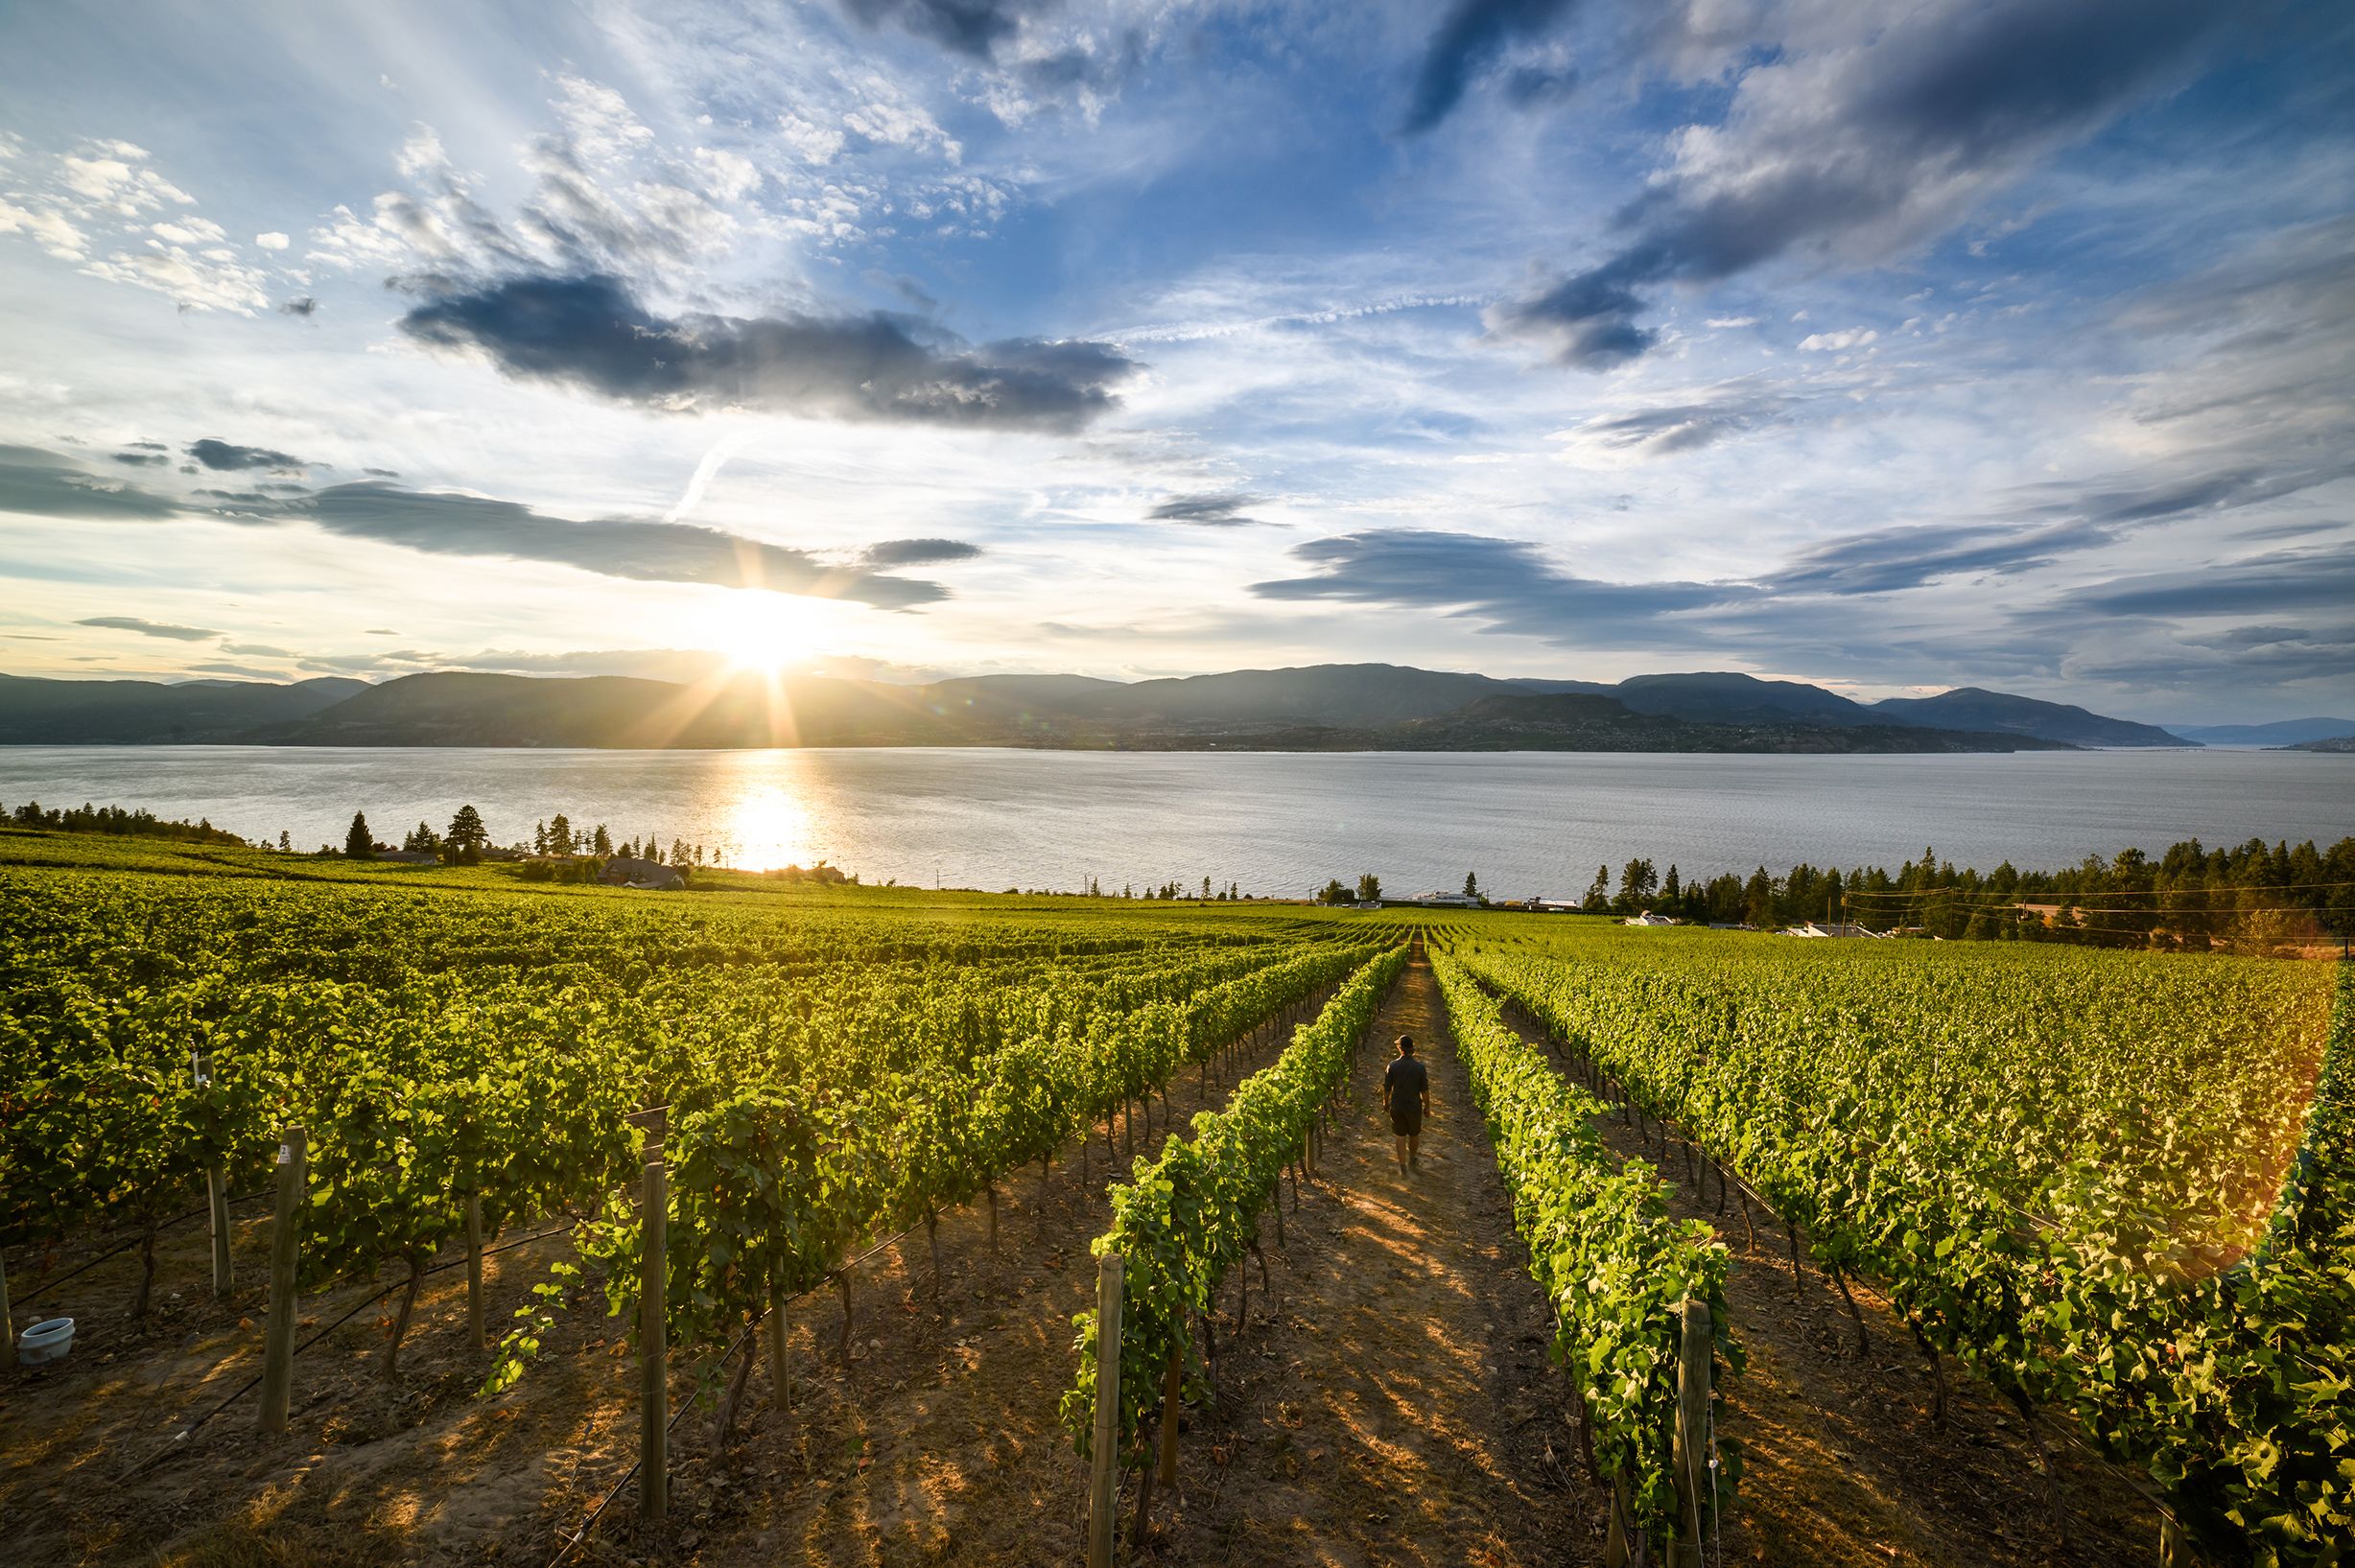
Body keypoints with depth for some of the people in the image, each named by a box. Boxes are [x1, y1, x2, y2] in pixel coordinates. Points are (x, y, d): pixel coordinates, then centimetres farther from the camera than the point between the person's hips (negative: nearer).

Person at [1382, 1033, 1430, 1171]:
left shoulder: (1392, 1066, -16)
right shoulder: (1420, 1067, -18)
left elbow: (1386, 1088, -7)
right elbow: (1425, 1090, -10)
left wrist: (1385, 1102, 11)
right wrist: (1427, 1107, 5)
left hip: (1396, 1107, 0)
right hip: (1414, 1107, 0)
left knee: (1400, 1135, 15)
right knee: (1414, 1134, 24)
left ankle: (1402, 1165, 18)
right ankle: (1412, 1158, 44)